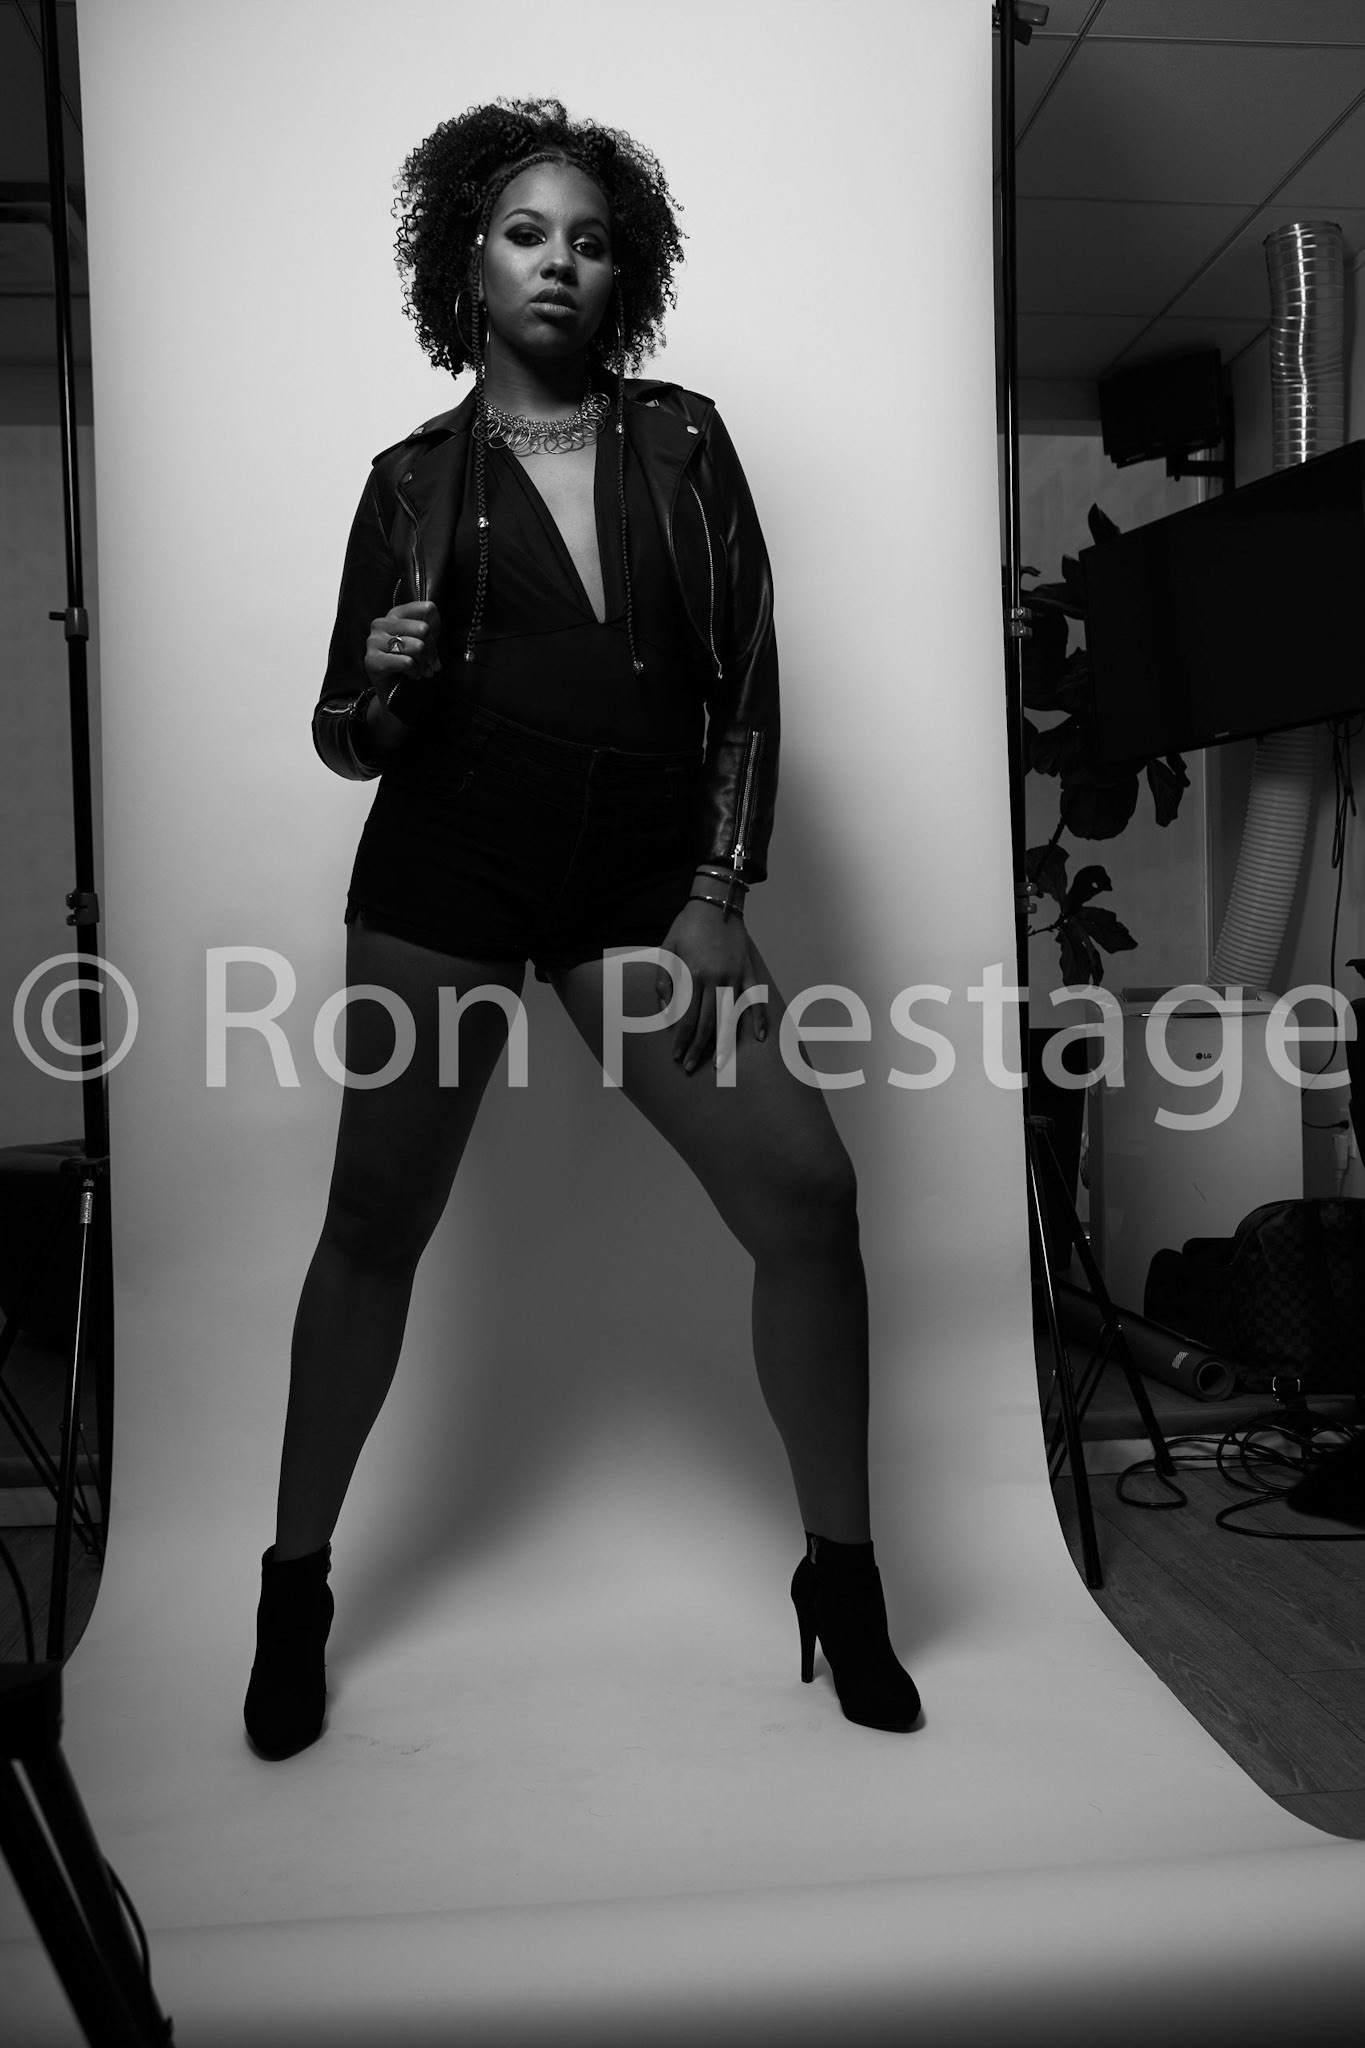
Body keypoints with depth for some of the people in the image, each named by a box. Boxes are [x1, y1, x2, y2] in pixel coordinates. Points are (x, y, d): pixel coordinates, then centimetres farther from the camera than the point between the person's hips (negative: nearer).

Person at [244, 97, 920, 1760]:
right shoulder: (416, 479, 8)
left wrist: (718, 902, -4)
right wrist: (382, 686, -14)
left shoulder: (682, 441, 10)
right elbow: (347, 742, 9)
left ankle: (842, 1581, 8)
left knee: (807, 1190, -9)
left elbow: (746, 682, 5)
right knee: (374, 1228, 4)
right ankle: (294, 1587, 23)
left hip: (647, 888, 1)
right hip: (441, 886, 0)